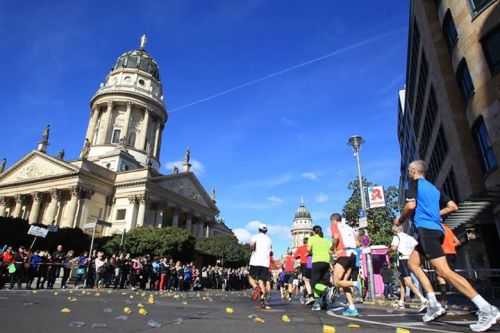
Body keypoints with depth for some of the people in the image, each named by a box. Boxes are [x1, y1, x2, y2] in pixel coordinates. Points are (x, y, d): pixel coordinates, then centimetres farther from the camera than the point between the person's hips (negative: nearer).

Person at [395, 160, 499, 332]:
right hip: (435, 229, 9)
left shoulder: (415, 183, -1)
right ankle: (434, 304, 8)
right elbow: (453, 206, 20)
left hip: (426, 229, -9)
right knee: (413, 262, 13)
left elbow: (411, 206, -14)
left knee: (444, 271, -12)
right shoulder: (433, 188, 22)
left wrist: (400, 219, 3)